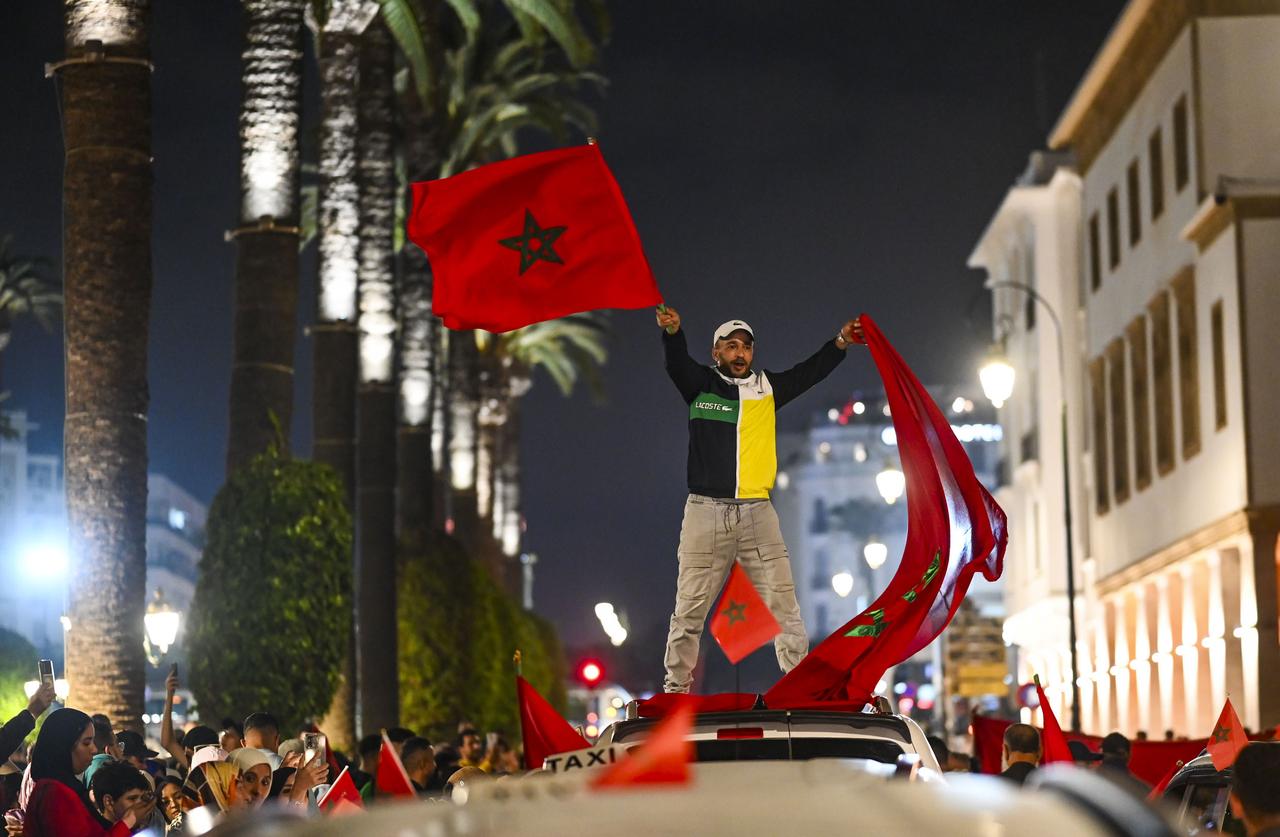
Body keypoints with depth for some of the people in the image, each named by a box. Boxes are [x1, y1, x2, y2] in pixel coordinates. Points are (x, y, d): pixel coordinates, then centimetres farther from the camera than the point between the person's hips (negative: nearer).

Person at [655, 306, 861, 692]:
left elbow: (810, 372, 8)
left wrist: (840, 342, -9)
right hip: (706, 512, -2)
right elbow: (677, 363, -12)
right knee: (689, 609, 2)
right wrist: (672, 332, -33)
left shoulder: (768, 388, 14)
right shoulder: (699, 384, 6)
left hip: (757, 513, 2)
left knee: (784, 606, 0)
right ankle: (675, 688, 11)